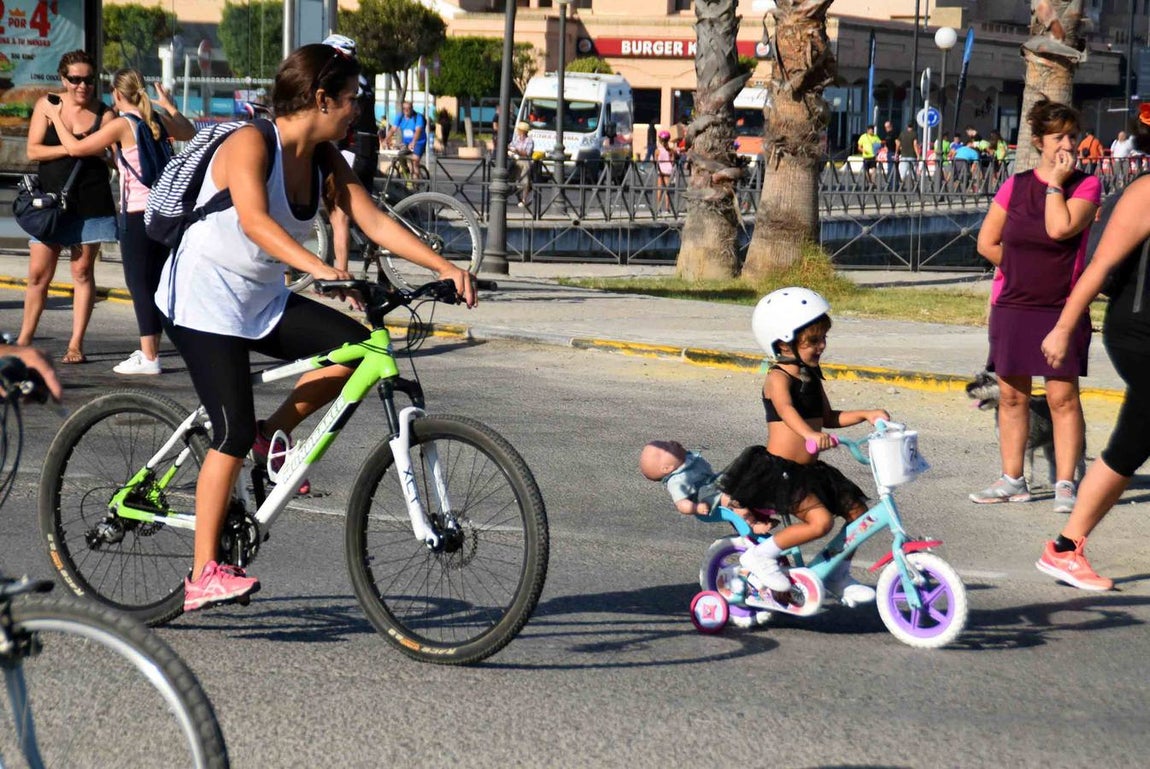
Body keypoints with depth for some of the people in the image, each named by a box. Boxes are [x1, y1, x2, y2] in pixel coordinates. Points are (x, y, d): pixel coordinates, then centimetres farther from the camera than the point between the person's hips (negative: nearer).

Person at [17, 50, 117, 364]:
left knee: (82, 271, 3)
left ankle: (76, 344, 9)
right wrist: (70, 149, -15)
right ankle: (24, 340, 14)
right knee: (38, 273, 1)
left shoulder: (104, 114, 3)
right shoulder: (46, 105, 2)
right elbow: (33, 150, -3)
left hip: (90, 204, 0)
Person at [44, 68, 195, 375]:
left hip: (136, 214, -7)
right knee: (153, 282, 14)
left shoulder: (121, 125, -11)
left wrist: (56, 118, 8)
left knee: (138, 283, -2)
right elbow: (190, 133, 28)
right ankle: (150, 350, 20)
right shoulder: (159, 120, 7)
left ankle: (148, 357, -4)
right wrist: (168, 105, 36)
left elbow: (75, 148, -6)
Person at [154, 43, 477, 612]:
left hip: (263, 300, 8)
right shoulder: (250, 144, -21)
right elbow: (254, 220, -37)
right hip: (204, 298, -8)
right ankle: (204, 576, -6)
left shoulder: (325, 162, 2)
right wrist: (317, 267, -50)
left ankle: (273, 436, 5)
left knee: (358, 347, -12)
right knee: (235, 435, -14)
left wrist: (445, 269, -13)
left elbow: (376, 222, -2)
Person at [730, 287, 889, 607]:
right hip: (778, 469, -9)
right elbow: (786, 409, -35)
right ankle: (759, 556, -11)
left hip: (810, 470, 9)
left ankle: (838, 576, 24)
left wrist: (865, 415, 9)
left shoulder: (812, 377, 13)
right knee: (820, 520, -27)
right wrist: (810, 434, -54)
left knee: (857, 512, 6)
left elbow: (828, 417, 23)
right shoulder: (778, 378, -15)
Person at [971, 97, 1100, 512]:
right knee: (1012, 395, 8)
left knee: (1063, 396, -7)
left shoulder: (1086, 186, -2)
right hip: (1012, 306, 4)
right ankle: (1012, 480, 17)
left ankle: (1065, 484, -3)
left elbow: (1059, 228, -20)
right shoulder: (1016, 186, 7)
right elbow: (987, 242, 10)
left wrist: (1056, 181, -11)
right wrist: (1022, 269, 5)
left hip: (1061, 310, -4)